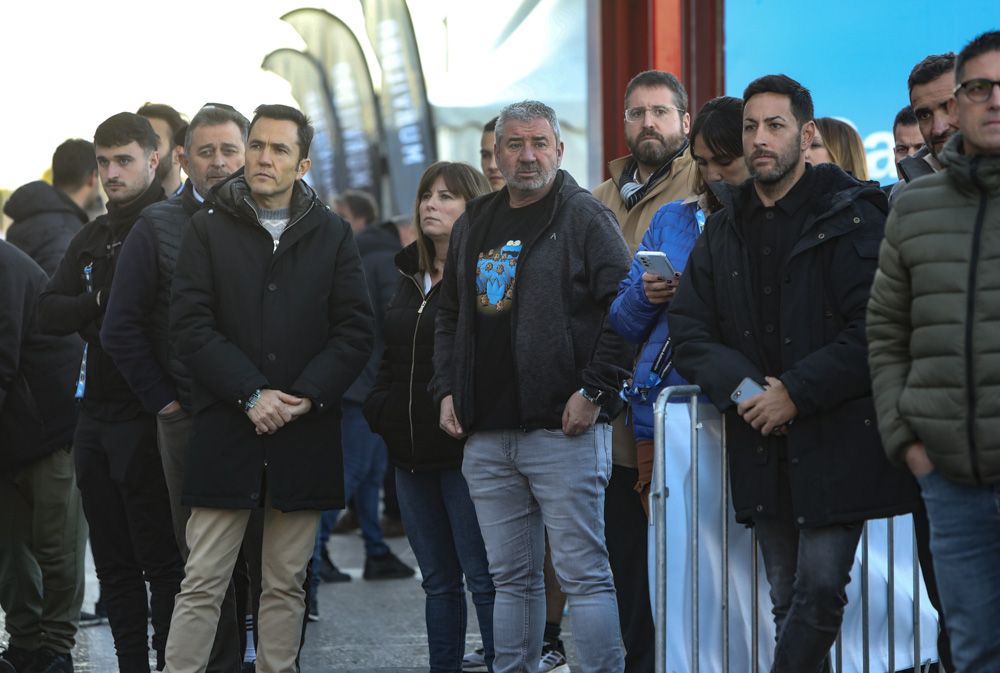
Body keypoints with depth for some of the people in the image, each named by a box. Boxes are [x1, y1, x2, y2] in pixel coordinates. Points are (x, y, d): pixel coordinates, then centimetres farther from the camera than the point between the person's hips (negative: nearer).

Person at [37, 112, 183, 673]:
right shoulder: (92, 239, 16)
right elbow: (50, 313, 8)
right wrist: (100, 302, -8)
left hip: (147, 418, -8)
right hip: (98, 416, 8)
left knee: (161, 561, -4)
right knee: (115, 566, 11)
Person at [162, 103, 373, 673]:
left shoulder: (332, 235, 9)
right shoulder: (209, 228, 4)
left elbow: (356, 330, 3)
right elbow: (190, 325, -4)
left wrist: (306, 396, -10)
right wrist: (250, 395, -13)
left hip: (306, 434, 2)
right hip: (226, 431, -2)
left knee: (287, 585, 7)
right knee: (202, 584, -4)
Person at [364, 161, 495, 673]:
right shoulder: (411, 275, 16)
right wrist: (380, 409, 10)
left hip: (465, 449, -8)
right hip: (412, 448, 8)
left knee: (484, 578, -6)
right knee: (438, 581, 13)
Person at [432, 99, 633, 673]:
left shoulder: (585, 218, -3)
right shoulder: (475, 225, 17)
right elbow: (450, 315, 26)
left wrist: (593, 391, -13)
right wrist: (447, 389, 15)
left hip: (563, 431, -6)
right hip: (487, 435, 6)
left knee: (585, 573, -7)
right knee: (512, 578, 11)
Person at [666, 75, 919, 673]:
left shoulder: (852, 217, -5)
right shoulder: (725, 229, 13)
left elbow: (875, 331, -13)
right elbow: (689, 329, 9)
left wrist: (796, 393, -16)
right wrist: (743, 389, -8)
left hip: (837, 440, -5)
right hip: (762, 444, 5)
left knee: (819, 591, -10)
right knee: (788, 600, 8)